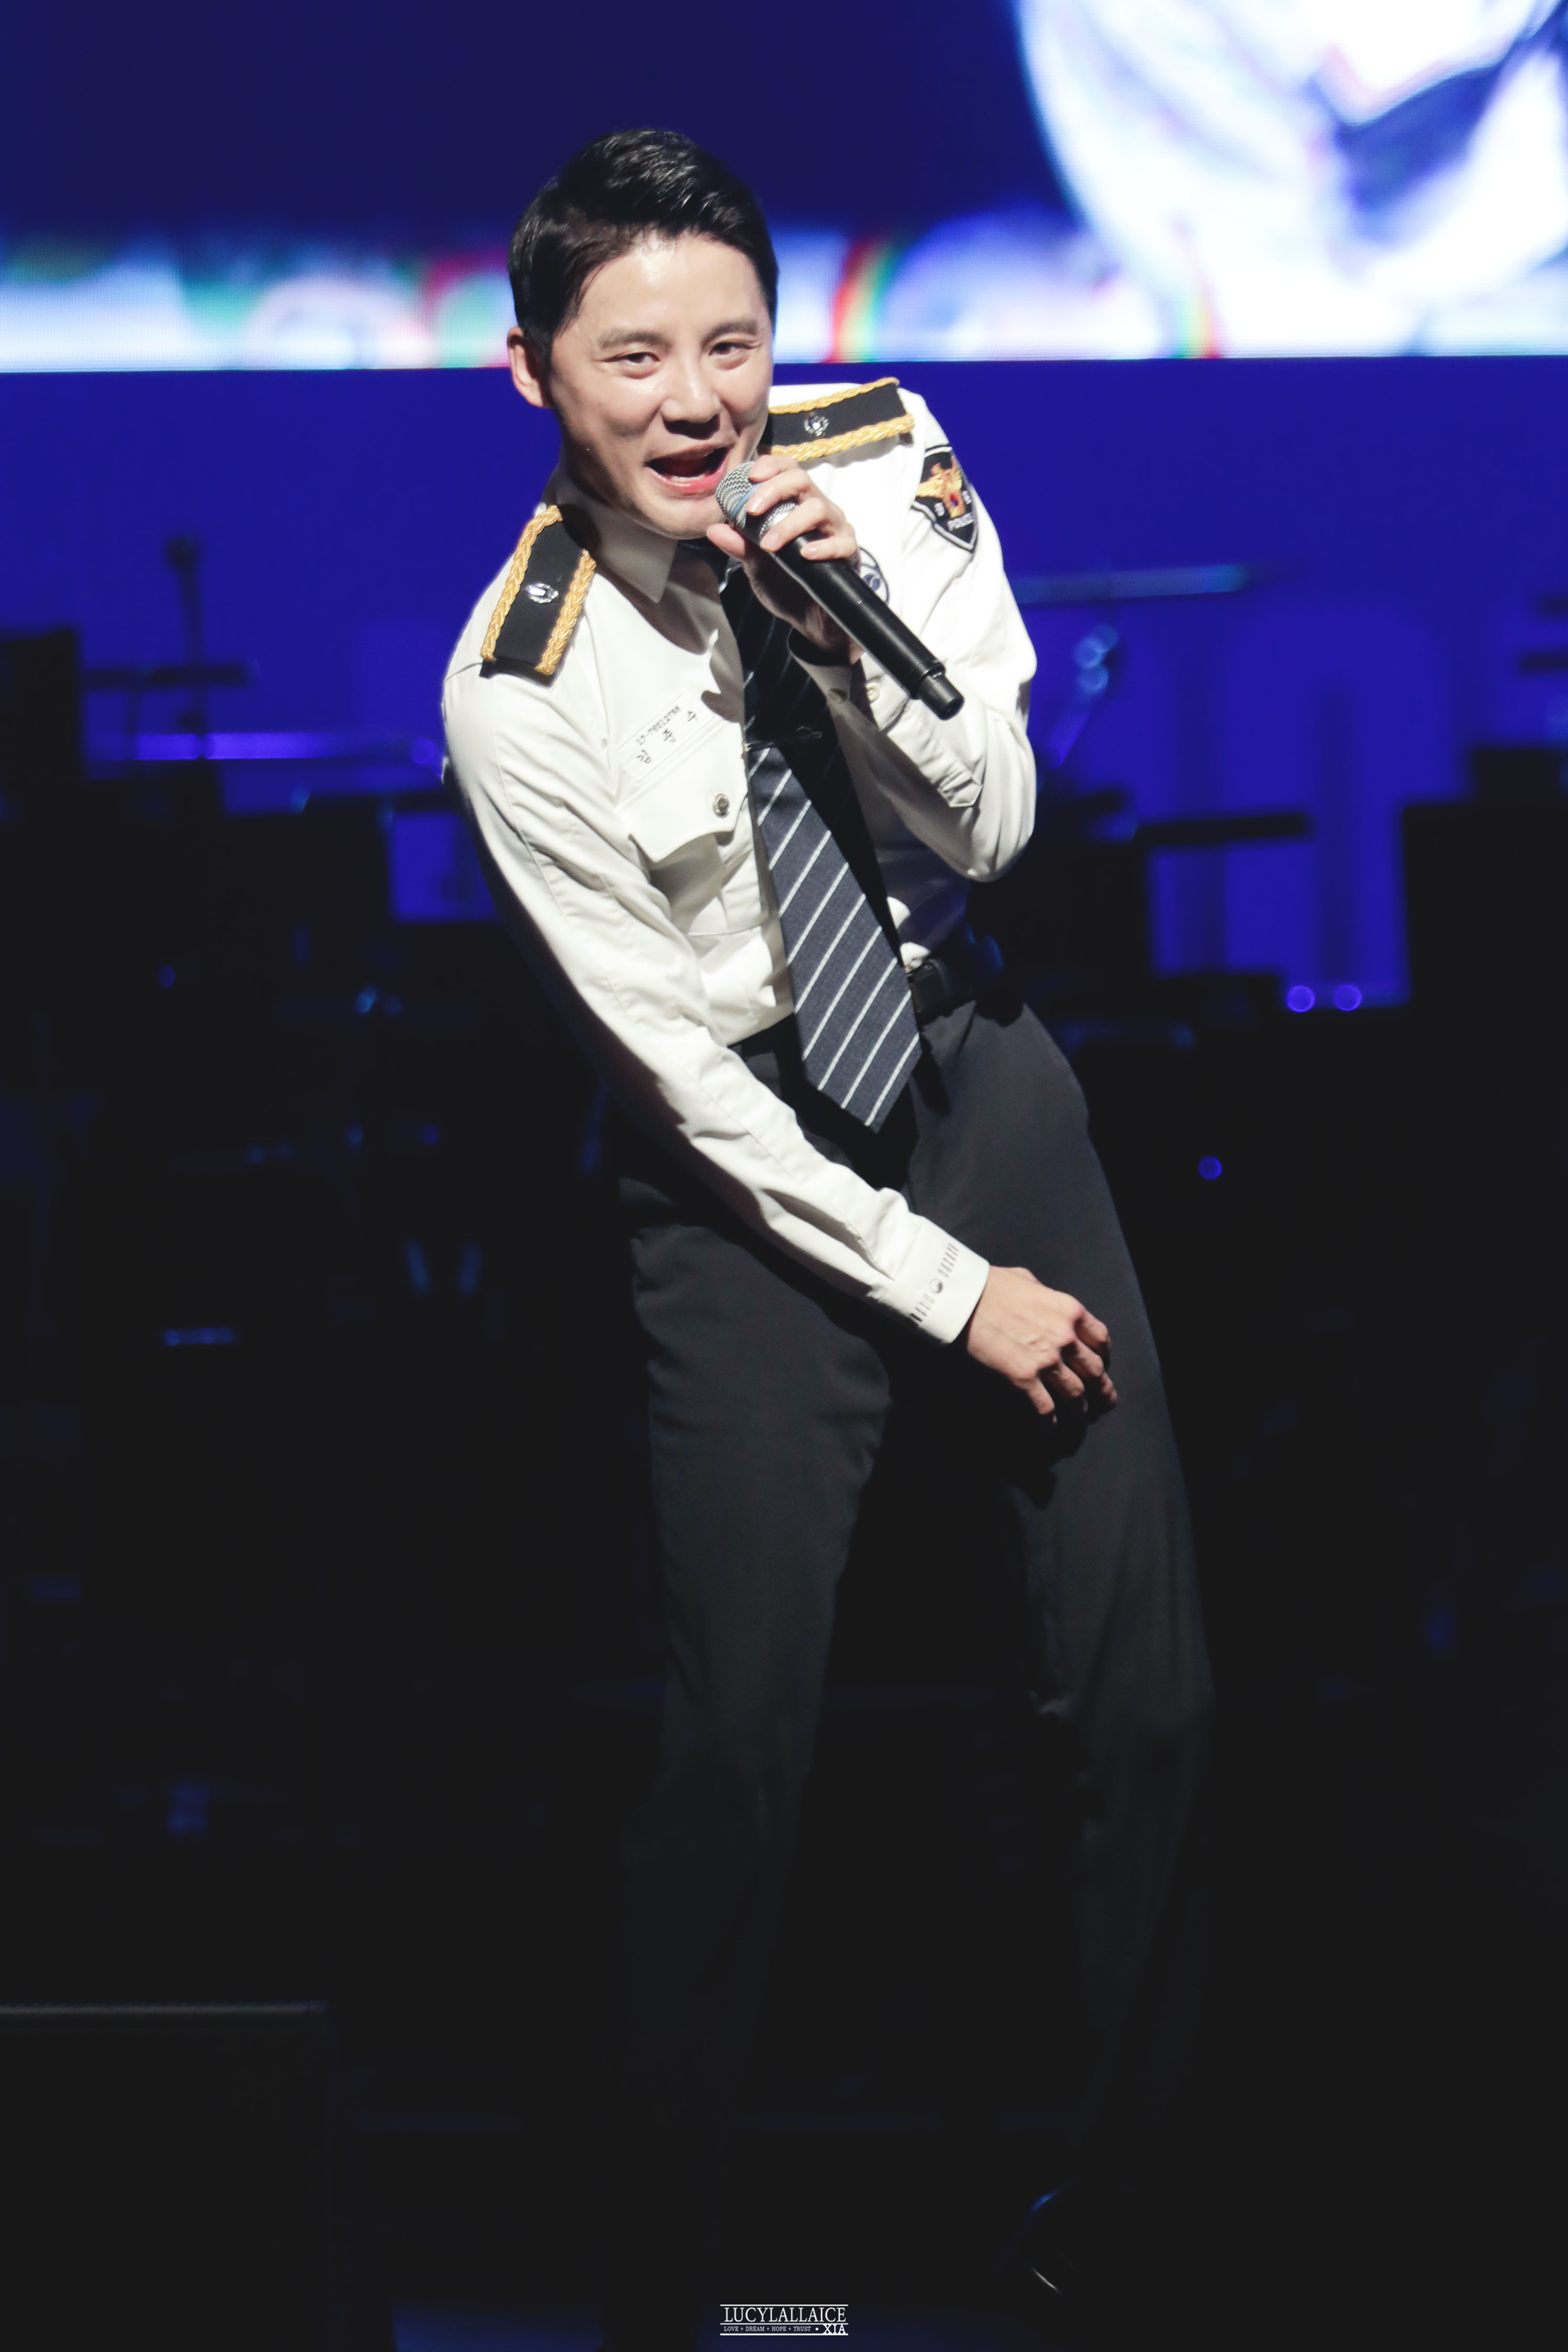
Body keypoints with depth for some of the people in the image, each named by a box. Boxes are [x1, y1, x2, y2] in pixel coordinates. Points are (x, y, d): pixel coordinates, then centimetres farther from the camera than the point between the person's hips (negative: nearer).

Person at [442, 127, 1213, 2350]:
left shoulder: (882, 461, -8)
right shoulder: (522, 691, -18)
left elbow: (995, 825, -5)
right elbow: (682, 1071, -14)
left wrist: (856, 619, -22)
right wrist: (949, 1289, -12)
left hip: (974, 1070, 4)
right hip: (750, 1163, -4)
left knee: (1147, 1681, 1)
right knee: (741, 1740, -6)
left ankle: (1153, 2157, 19)